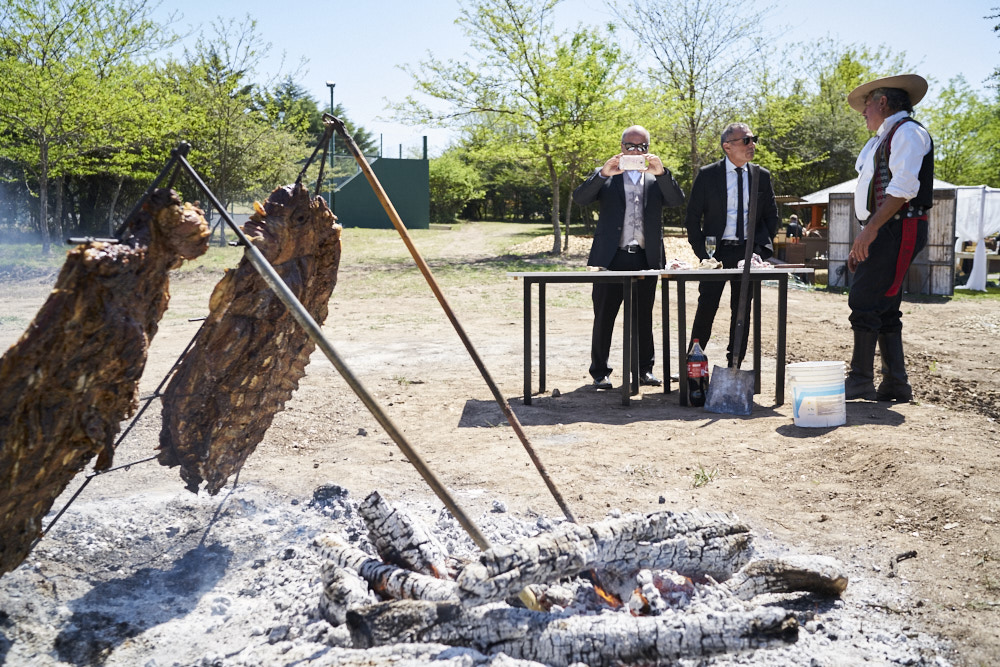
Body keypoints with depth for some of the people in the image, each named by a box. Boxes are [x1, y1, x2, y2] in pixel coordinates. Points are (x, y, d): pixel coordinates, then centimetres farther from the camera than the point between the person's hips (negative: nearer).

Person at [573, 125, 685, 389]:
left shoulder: (657, 179, 15)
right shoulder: (605, 176, 10)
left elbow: (677, 201, -3)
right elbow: (580, 198, -6)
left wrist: (661, 172, -18)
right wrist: (603, 173, -21)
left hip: (646, 259, 2)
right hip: (611, 258, -2)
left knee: (643, 317, 9)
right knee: (604, 316, 1)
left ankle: (644, 369, 19)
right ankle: (600, 372, 10)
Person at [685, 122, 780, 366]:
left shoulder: (762, 176, 8)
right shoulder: (707, 175, 0)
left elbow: (772, 216, 14)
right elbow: (692, 216, 2)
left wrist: (762, 247, 3)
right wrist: (701, 251, -5)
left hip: (748, 252, 3)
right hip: (716, 251, -2)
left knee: (742, 311, 6)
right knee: (706, 309, -3)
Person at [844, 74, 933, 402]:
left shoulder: (907, 132, -6)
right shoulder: (884, 139, 24)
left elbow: (904, 187, -20)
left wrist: (871, 229, -24)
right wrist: (861, 242, 19)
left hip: (897, 229, -10)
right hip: (883, 232, 10)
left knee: (865, 303, -13)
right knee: (884, 310, 9)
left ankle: (860, 382, -9)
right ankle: (895, 385, 13)